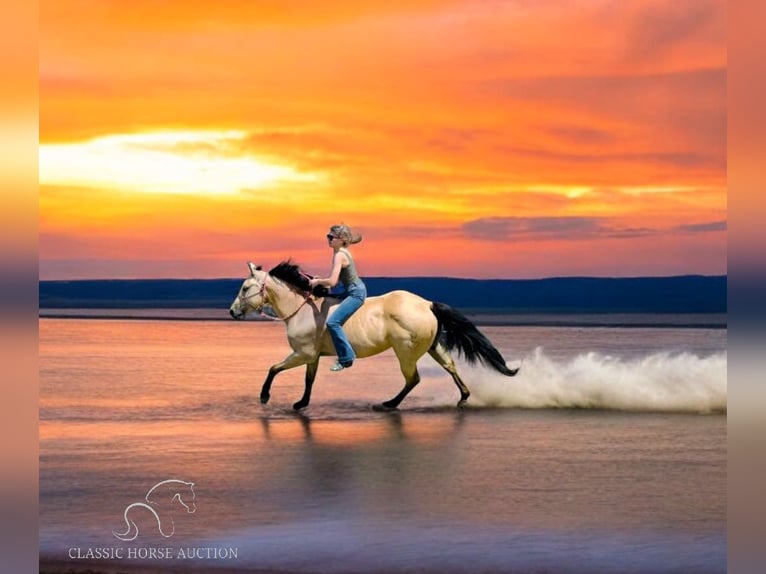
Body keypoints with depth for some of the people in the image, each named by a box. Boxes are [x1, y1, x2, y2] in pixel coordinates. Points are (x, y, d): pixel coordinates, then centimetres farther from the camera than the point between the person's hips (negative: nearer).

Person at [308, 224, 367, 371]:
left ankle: (346, 358, -14)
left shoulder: (339, 255, -21)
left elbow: (332, 282, -26)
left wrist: (317, 282, -9)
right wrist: (321, 279, 5)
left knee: (332, 322, -19)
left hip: (356, 293, -11)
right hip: (352, 291, 11)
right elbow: (335, 277, 18)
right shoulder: (342, 252, 9)